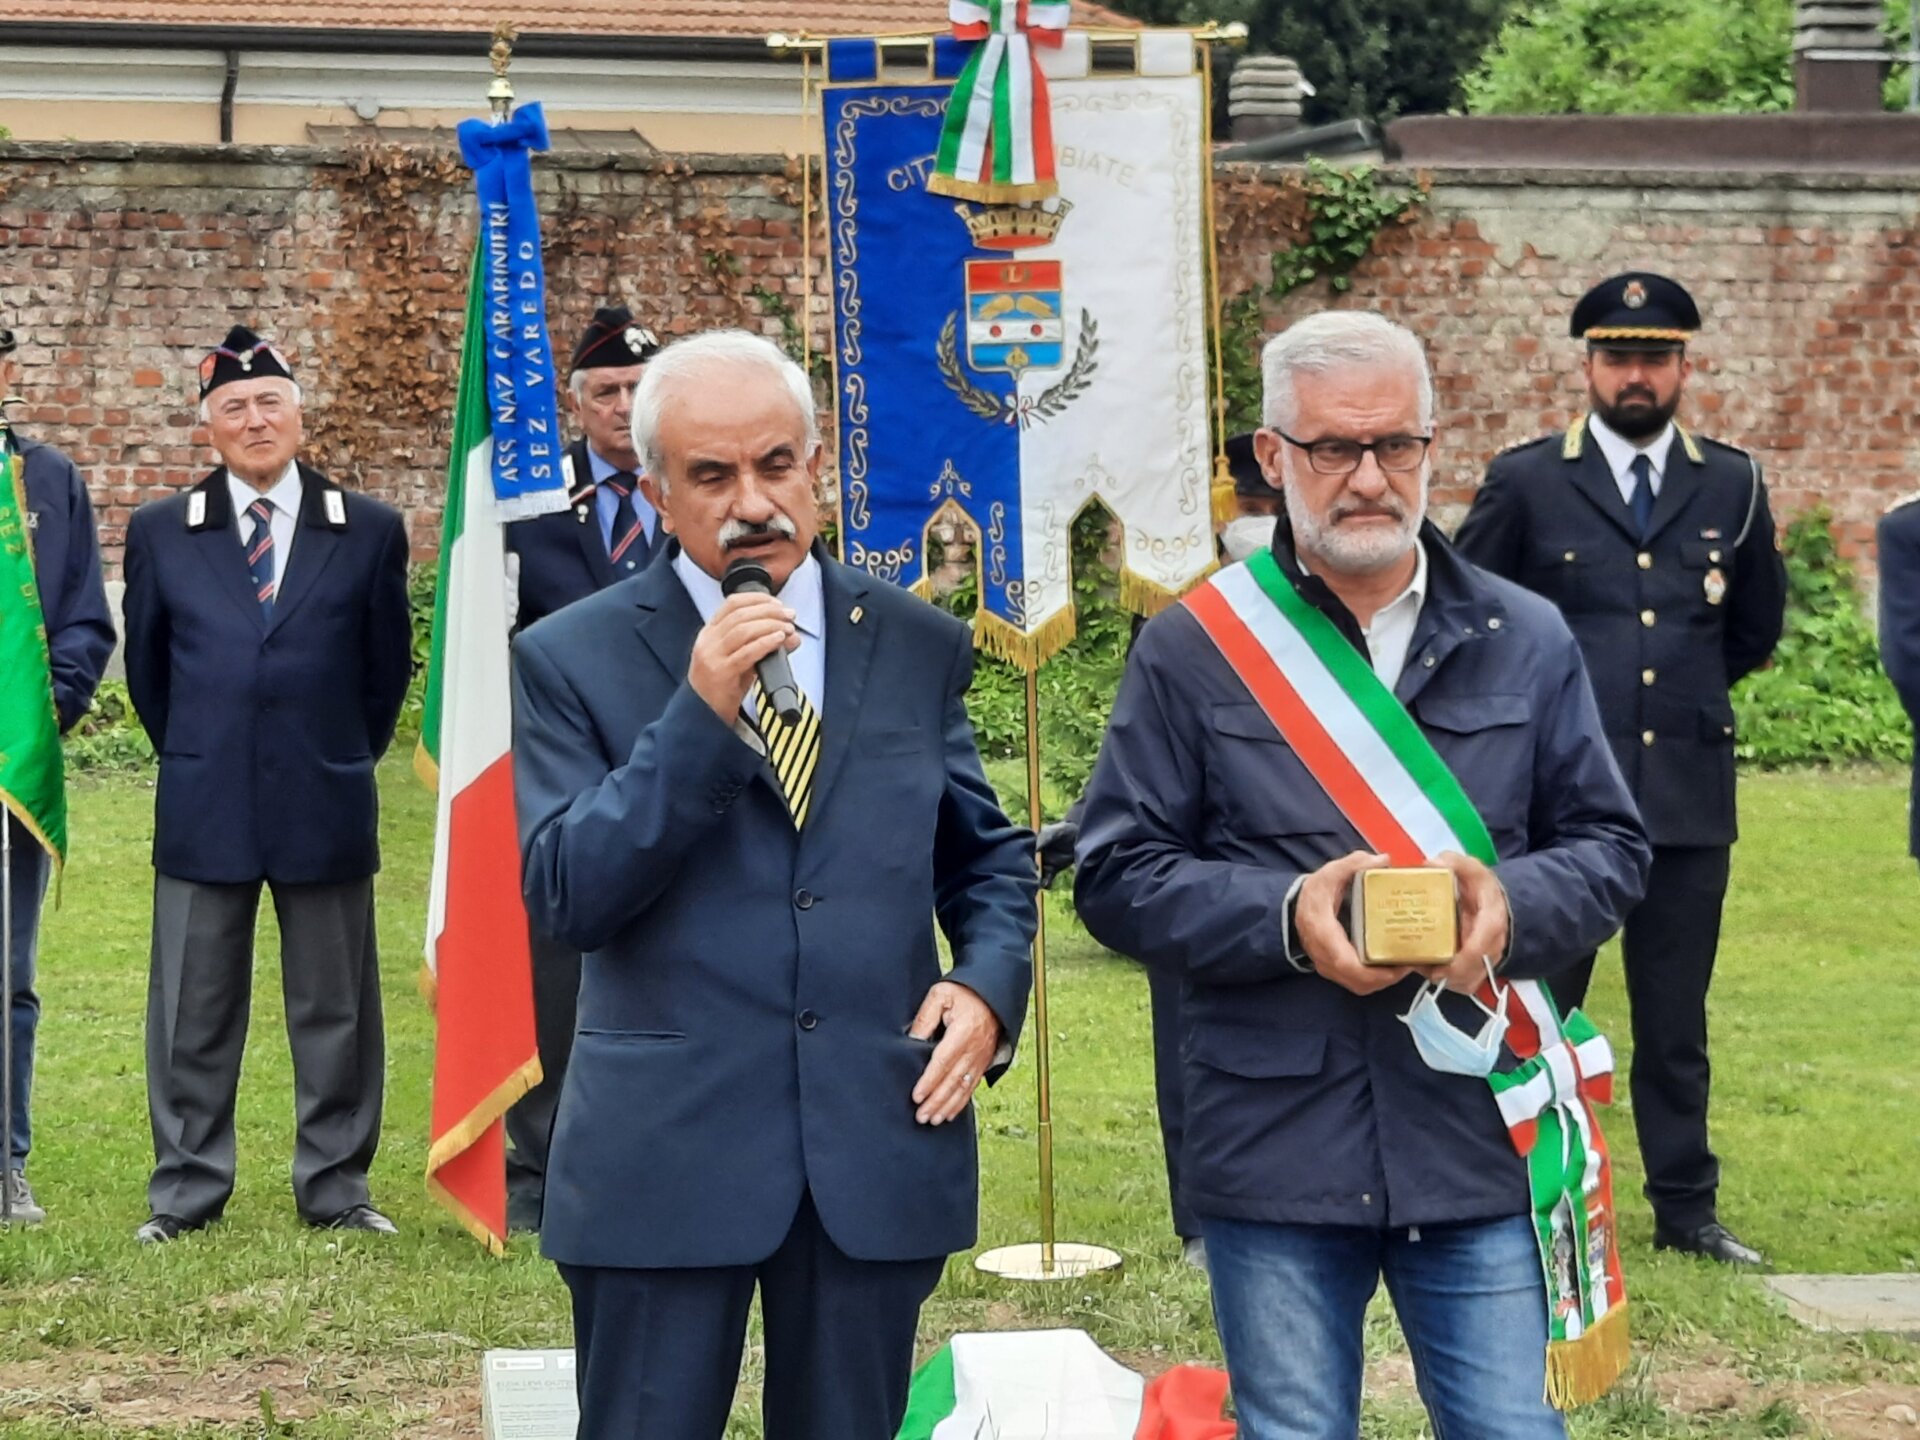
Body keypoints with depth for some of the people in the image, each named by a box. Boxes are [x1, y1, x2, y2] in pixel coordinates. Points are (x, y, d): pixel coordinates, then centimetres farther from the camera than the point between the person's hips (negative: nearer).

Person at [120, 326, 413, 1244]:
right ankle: (187, 1191, 15)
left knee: (334, 1010, 7)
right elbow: (147, 669, 12)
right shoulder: (161, 534, 3)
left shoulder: (369, 532, 1)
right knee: (192, 1011, 5)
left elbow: (386, 670, 9)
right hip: (203, 812, 1)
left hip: (327, 807, 0)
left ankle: (335, 1188, 17)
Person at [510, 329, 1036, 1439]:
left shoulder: (921, 647, 8)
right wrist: (699, 716, -18)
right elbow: (565, 899, -9)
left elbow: (990, 856, 18)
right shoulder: (573, 660, -1)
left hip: (881, 1147, 3)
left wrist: (990, 983, -3)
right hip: (663, 1157, -2)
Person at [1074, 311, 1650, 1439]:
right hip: (1276, 1156, -1)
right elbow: (1118, 876, 0)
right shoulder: (1193, 650, 0)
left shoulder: (1528, 644, 8)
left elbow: (1611, 847, 10)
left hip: (1479, 1141, 2)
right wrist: (1282, 916, -17)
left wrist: (1515, 903, -13)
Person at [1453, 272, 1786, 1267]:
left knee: (1676, 1023, 9)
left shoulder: (1733, 486, 9)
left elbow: (1757, 627, 22)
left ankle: (1687, 1210, 17)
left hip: (1689, 798, 2)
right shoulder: (1525, 482, 1)